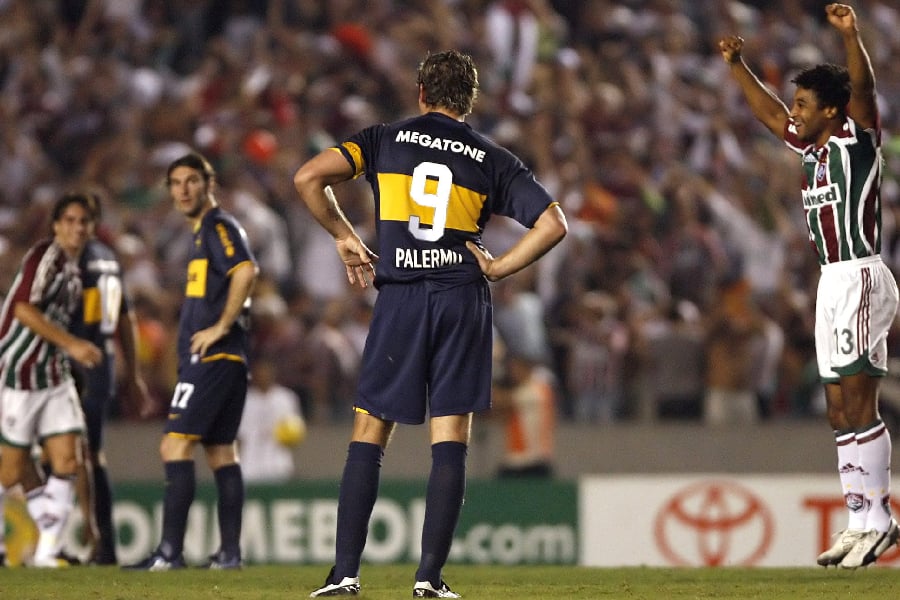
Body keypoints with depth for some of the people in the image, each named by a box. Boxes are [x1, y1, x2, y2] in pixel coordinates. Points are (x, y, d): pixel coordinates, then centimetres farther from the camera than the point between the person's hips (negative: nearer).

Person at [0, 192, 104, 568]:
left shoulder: (73, 268, 13)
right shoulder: (46, 255, -13)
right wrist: (72, 344, -24)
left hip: (55, 376, 8)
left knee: (67, 463, -3)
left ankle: (47, 551, 1)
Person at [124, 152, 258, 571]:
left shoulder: (218, 226, -9)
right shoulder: (205, 232, 21)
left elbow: (246, 270, -25)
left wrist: (221, 327, -20)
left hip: (212, 358, -11)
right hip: (224, 361, 11)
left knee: (176, 445, -13)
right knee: (220, 451, 10)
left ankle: (169, 551, -16)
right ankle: (229, 552, 10)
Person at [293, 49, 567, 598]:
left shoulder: (385, 140, 7)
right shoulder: (493, 159, 8)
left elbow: (308, 178, -4)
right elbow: (553, 224, 0)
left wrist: (345, 238, 7)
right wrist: (499, 267, 6)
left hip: (399, 299, 0)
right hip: (463, 300, 0)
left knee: (369, 437, 5)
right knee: (450, 441, 1)